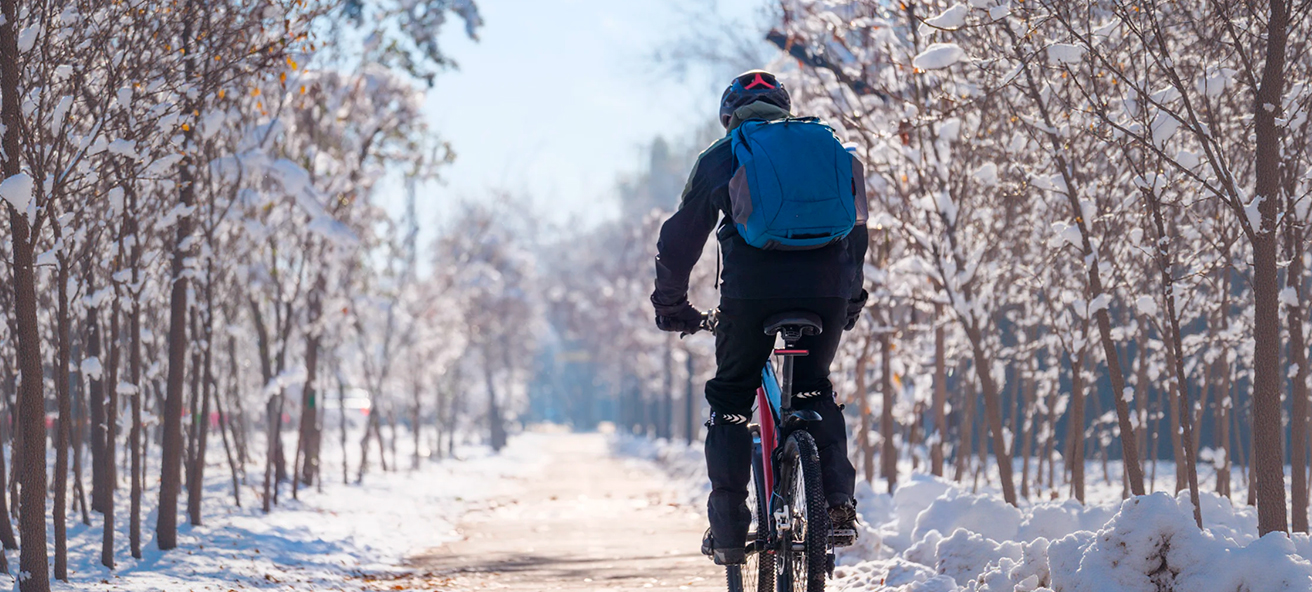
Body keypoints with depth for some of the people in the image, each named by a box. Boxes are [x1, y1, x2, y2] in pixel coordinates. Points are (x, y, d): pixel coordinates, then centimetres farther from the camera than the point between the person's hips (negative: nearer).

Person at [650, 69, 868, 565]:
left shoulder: (720, 156, 15)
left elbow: (680, 236, 18)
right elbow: (857, 227, 28)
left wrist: (670, 303, 30)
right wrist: (852, 298, 39)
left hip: (752, 289, -3)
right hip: (827, 288, 3)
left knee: (730, 399, 13)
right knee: (814, 388, 25)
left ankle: (728, 529, 8)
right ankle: (839, 500, 10)